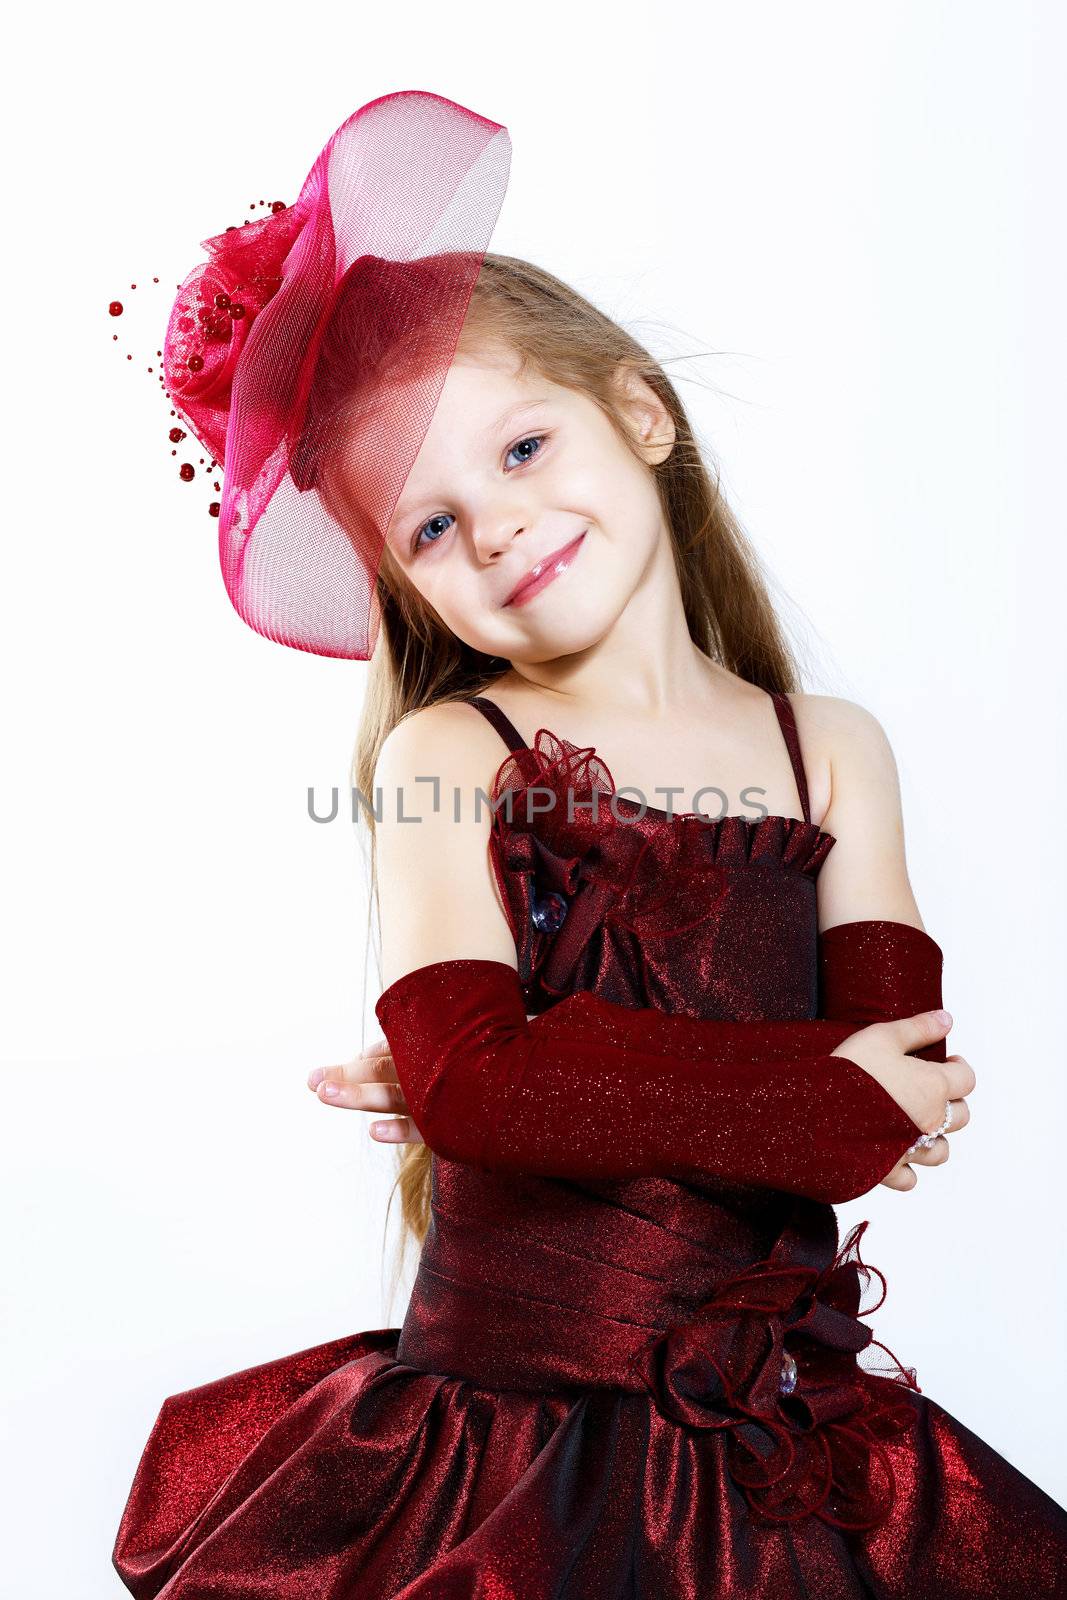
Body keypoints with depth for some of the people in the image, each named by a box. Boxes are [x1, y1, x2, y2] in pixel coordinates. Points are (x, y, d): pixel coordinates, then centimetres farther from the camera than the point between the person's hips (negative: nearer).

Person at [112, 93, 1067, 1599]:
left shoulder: (834, 750, 2)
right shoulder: (444, 754, -5)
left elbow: (906, 1074, -9)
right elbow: (469, 1087, -17)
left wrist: (538, 1077, -16)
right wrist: (833, 1101, -15)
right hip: (504, 1431, -2)